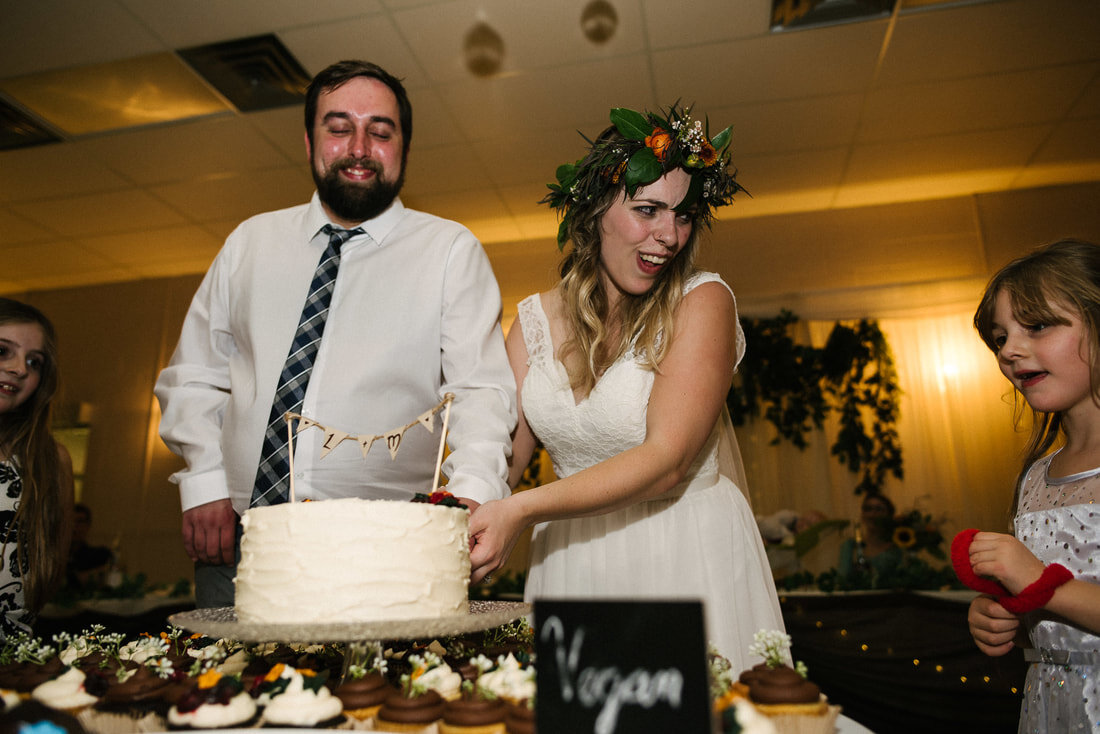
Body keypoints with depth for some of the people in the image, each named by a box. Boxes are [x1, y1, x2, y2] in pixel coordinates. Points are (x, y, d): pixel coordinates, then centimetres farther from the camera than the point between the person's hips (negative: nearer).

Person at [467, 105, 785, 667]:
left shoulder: (702, 302, -10)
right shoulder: (536, 319, 3)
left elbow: (666, 462, -19)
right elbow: (503, 450, 1)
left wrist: (521, 510, -27)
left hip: (687, 558, -3)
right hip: (569, 565, 3)